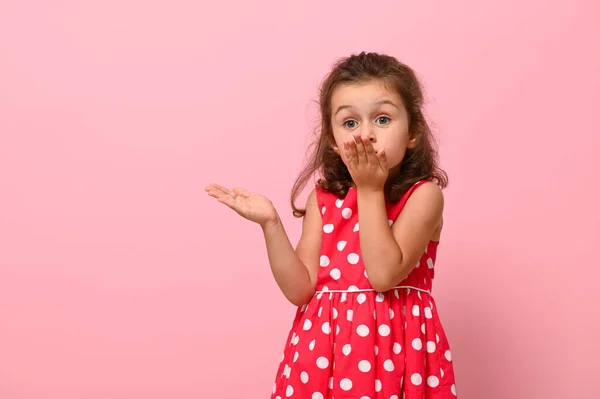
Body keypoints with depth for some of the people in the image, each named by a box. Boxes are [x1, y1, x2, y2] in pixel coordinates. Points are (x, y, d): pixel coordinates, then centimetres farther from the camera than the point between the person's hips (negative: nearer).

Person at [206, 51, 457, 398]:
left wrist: (370, 191, -15)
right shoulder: (323, 199, 3)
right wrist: (270, 223, -14)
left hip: (395, 347, -3)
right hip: (326, 347, 3)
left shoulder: (423, 194, -8)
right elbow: (301, 289, -3)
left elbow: (384, 274, -20)